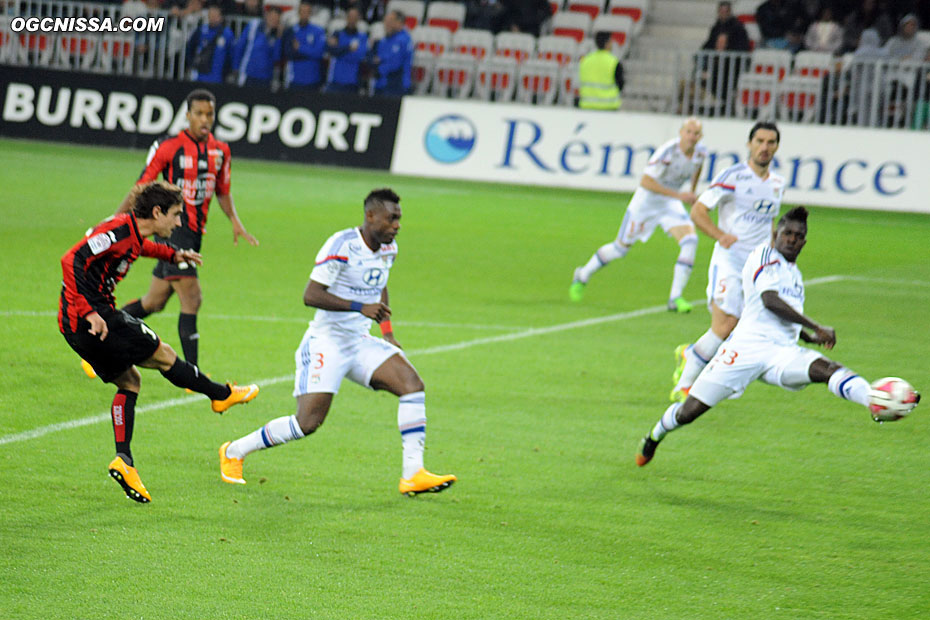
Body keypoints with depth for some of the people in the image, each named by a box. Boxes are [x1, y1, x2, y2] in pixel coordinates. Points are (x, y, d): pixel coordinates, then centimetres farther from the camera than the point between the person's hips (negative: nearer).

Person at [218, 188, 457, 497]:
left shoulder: (388, 249, 7)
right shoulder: (342, 245, -18)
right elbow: (310, 295, -22)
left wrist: (387, 331, 19)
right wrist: (360, 307, -28)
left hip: (360, 342, 7)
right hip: (326, 341, -7)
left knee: (412, 384, -13)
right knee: (308, 422, -14)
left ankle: (413, 474, -13)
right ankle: (234, 452, 7)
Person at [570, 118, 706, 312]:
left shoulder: (701, 152, -9)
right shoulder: (668, 151, -29)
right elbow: (646, 181, -32)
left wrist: (692, 192, 19)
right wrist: (679, 195, -34)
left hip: (670, 204, 5)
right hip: (646, 201, -5)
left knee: (690, 240, -19)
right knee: (621, 247, 7)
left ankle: (675, 298, -15)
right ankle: (582, 277, 33)